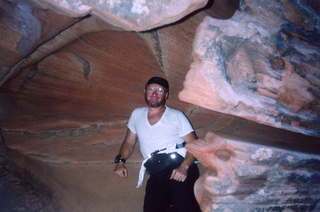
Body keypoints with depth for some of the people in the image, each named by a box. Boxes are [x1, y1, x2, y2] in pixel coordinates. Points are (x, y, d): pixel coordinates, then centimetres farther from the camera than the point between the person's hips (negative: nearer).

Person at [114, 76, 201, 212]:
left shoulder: (176, 115, 9)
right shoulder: (137, 114, 20)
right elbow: (129, 142, 24)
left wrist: (184, 167, -15)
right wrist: (120, 161, 5)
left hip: (179, 164, -2)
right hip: (156, 174, 3)